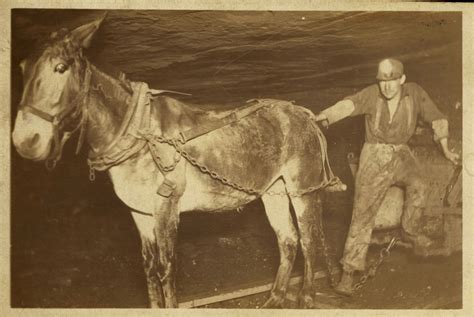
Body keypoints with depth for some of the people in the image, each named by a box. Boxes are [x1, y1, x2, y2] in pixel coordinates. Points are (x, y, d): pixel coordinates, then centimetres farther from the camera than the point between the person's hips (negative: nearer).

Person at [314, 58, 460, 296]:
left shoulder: (415, 93, -4)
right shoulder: (371, 94, -11)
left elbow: (437, 118, 8)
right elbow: (349, 104, -30)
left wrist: (446, 150, 7)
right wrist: (326, 116, -49)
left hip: (401, 154, 2)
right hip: (374, 155, -2)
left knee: (418, 186, -27)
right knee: (363, 211, -11)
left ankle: (411, 232, 1)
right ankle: (349, 270, -6)